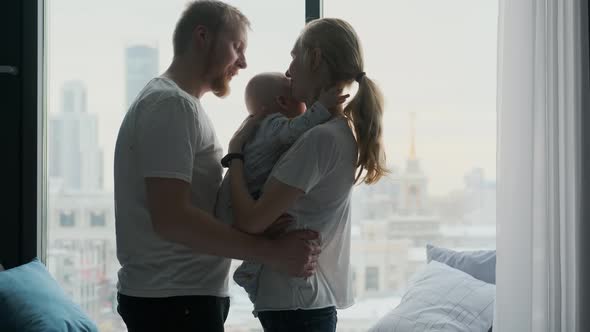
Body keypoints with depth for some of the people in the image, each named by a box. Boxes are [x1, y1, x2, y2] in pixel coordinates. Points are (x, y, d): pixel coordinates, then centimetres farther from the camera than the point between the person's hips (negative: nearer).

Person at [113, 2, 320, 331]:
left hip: (181, 295, 10)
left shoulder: (175, 101, 18)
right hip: (175, 302, -10)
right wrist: (272, 252, -22)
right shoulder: (172, 104, -14)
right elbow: (171, 218, -24)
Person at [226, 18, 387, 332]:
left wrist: (235, 152, -7)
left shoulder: (320, 138, -20)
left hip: (293, 306, -9)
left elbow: (250, 221, -21)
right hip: (314, 301, 9)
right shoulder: (346, 133, 8)